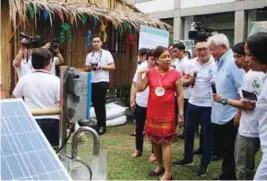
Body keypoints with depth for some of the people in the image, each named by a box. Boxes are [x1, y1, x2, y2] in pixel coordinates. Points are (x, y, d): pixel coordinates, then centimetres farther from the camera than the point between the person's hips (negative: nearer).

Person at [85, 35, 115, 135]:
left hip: (102, 81, -5)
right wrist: (91, 67, -6)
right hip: (92, 82, 5)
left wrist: (101, 67, -15)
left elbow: (112, 67, -4)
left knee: (101, 103, -5)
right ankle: (99, 123, 21)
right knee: (95, 103, 8)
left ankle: (102, 126, 3)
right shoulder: (89, 55, 13)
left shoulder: (106, 53, 0)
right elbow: (86, 69, 15)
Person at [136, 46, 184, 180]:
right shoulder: (150, 73, 1)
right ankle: (159, 166, 32)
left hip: (167, 114, -4)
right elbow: (140, 88, -1)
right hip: (152, 113, 4)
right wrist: (140, 73, -10)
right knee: (155, 140, 15)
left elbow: (180, 95, -4)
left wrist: (181, 114, -5)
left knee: (166, 142, -1)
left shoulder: (175, 74, -7)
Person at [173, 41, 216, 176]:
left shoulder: (215, 65, -12)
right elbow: (185, 81, 11)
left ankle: (204, 164, 20)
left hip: (208, 105, -6)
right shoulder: (193, 64, 7)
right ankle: (188, 158, 34)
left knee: (207, 134, 6)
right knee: (188, 131, 15)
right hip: (193, 103, 6)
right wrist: (189, 80, -10)